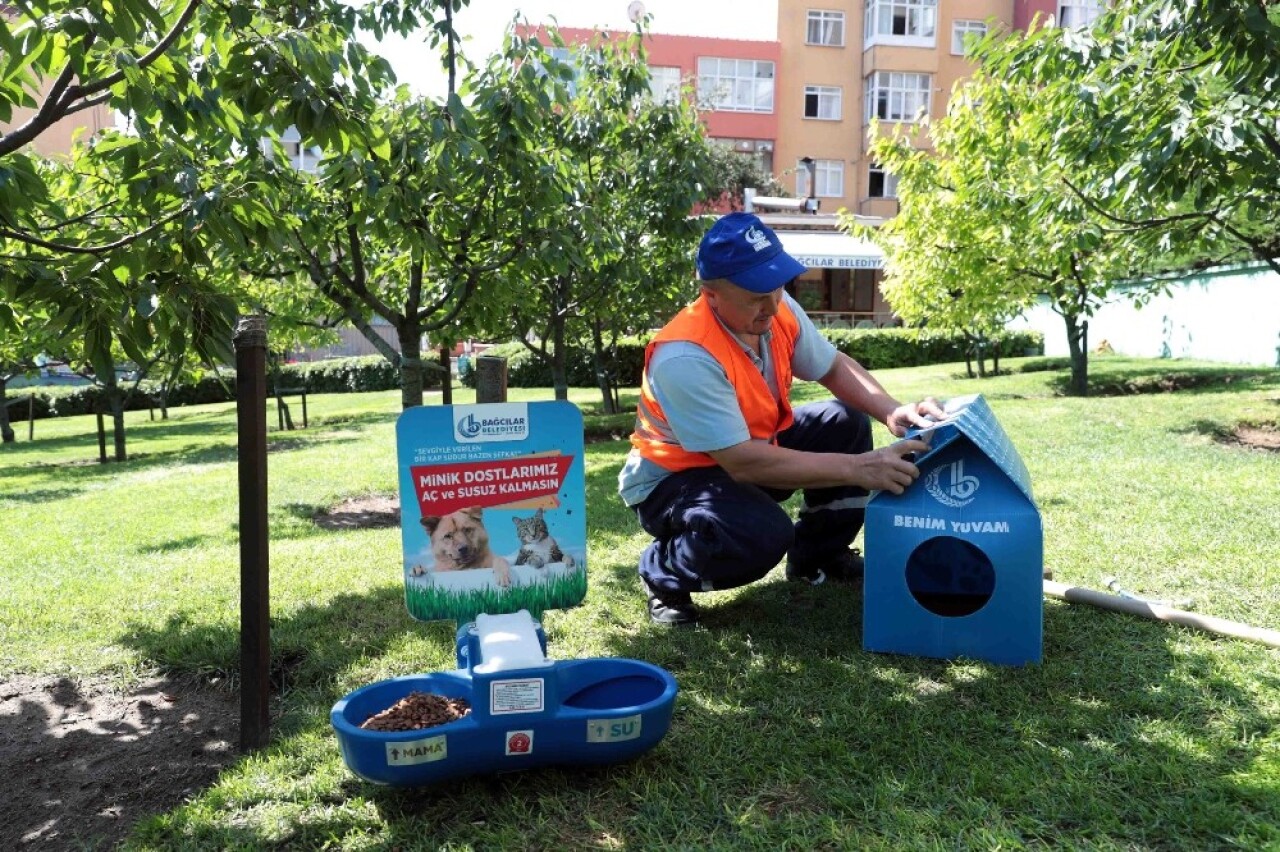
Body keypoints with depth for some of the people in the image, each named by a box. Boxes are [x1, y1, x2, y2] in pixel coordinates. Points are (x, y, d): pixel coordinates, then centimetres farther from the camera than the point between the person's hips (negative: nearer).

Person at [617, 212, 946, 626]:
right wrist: (856, 469, -37)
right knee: (764, 533, -34)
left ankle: (816, 556, 16)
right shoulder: (684, 357, -35)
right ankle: (663, 572, -3)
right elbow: (744, 463, -36)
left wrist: (891, 411, -17)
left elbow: (834, 368, 3)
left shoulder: (779, 311, -12)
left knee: (847, 423, -3)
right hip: (674, 477, -8)